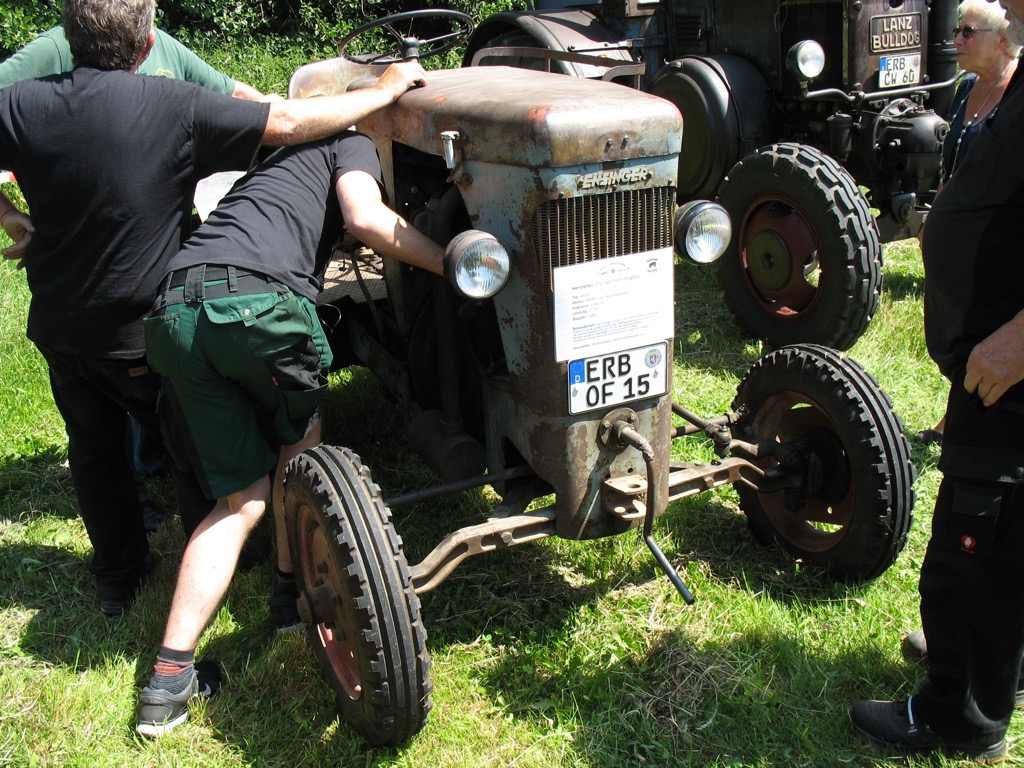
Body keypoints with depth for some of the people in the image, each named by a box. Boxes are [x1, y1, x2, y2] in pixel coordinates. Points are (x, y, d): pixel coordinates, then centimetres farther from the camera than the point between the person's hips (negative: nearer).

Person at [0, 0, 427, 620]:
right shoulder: (174, 106, -21)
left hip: (60, 329, 4)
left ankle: (118, 579, 37)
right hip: (146, 330, -4)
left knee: (95, 448, 23)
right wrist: (387, 90, -9)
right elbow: (288, 123, -19)